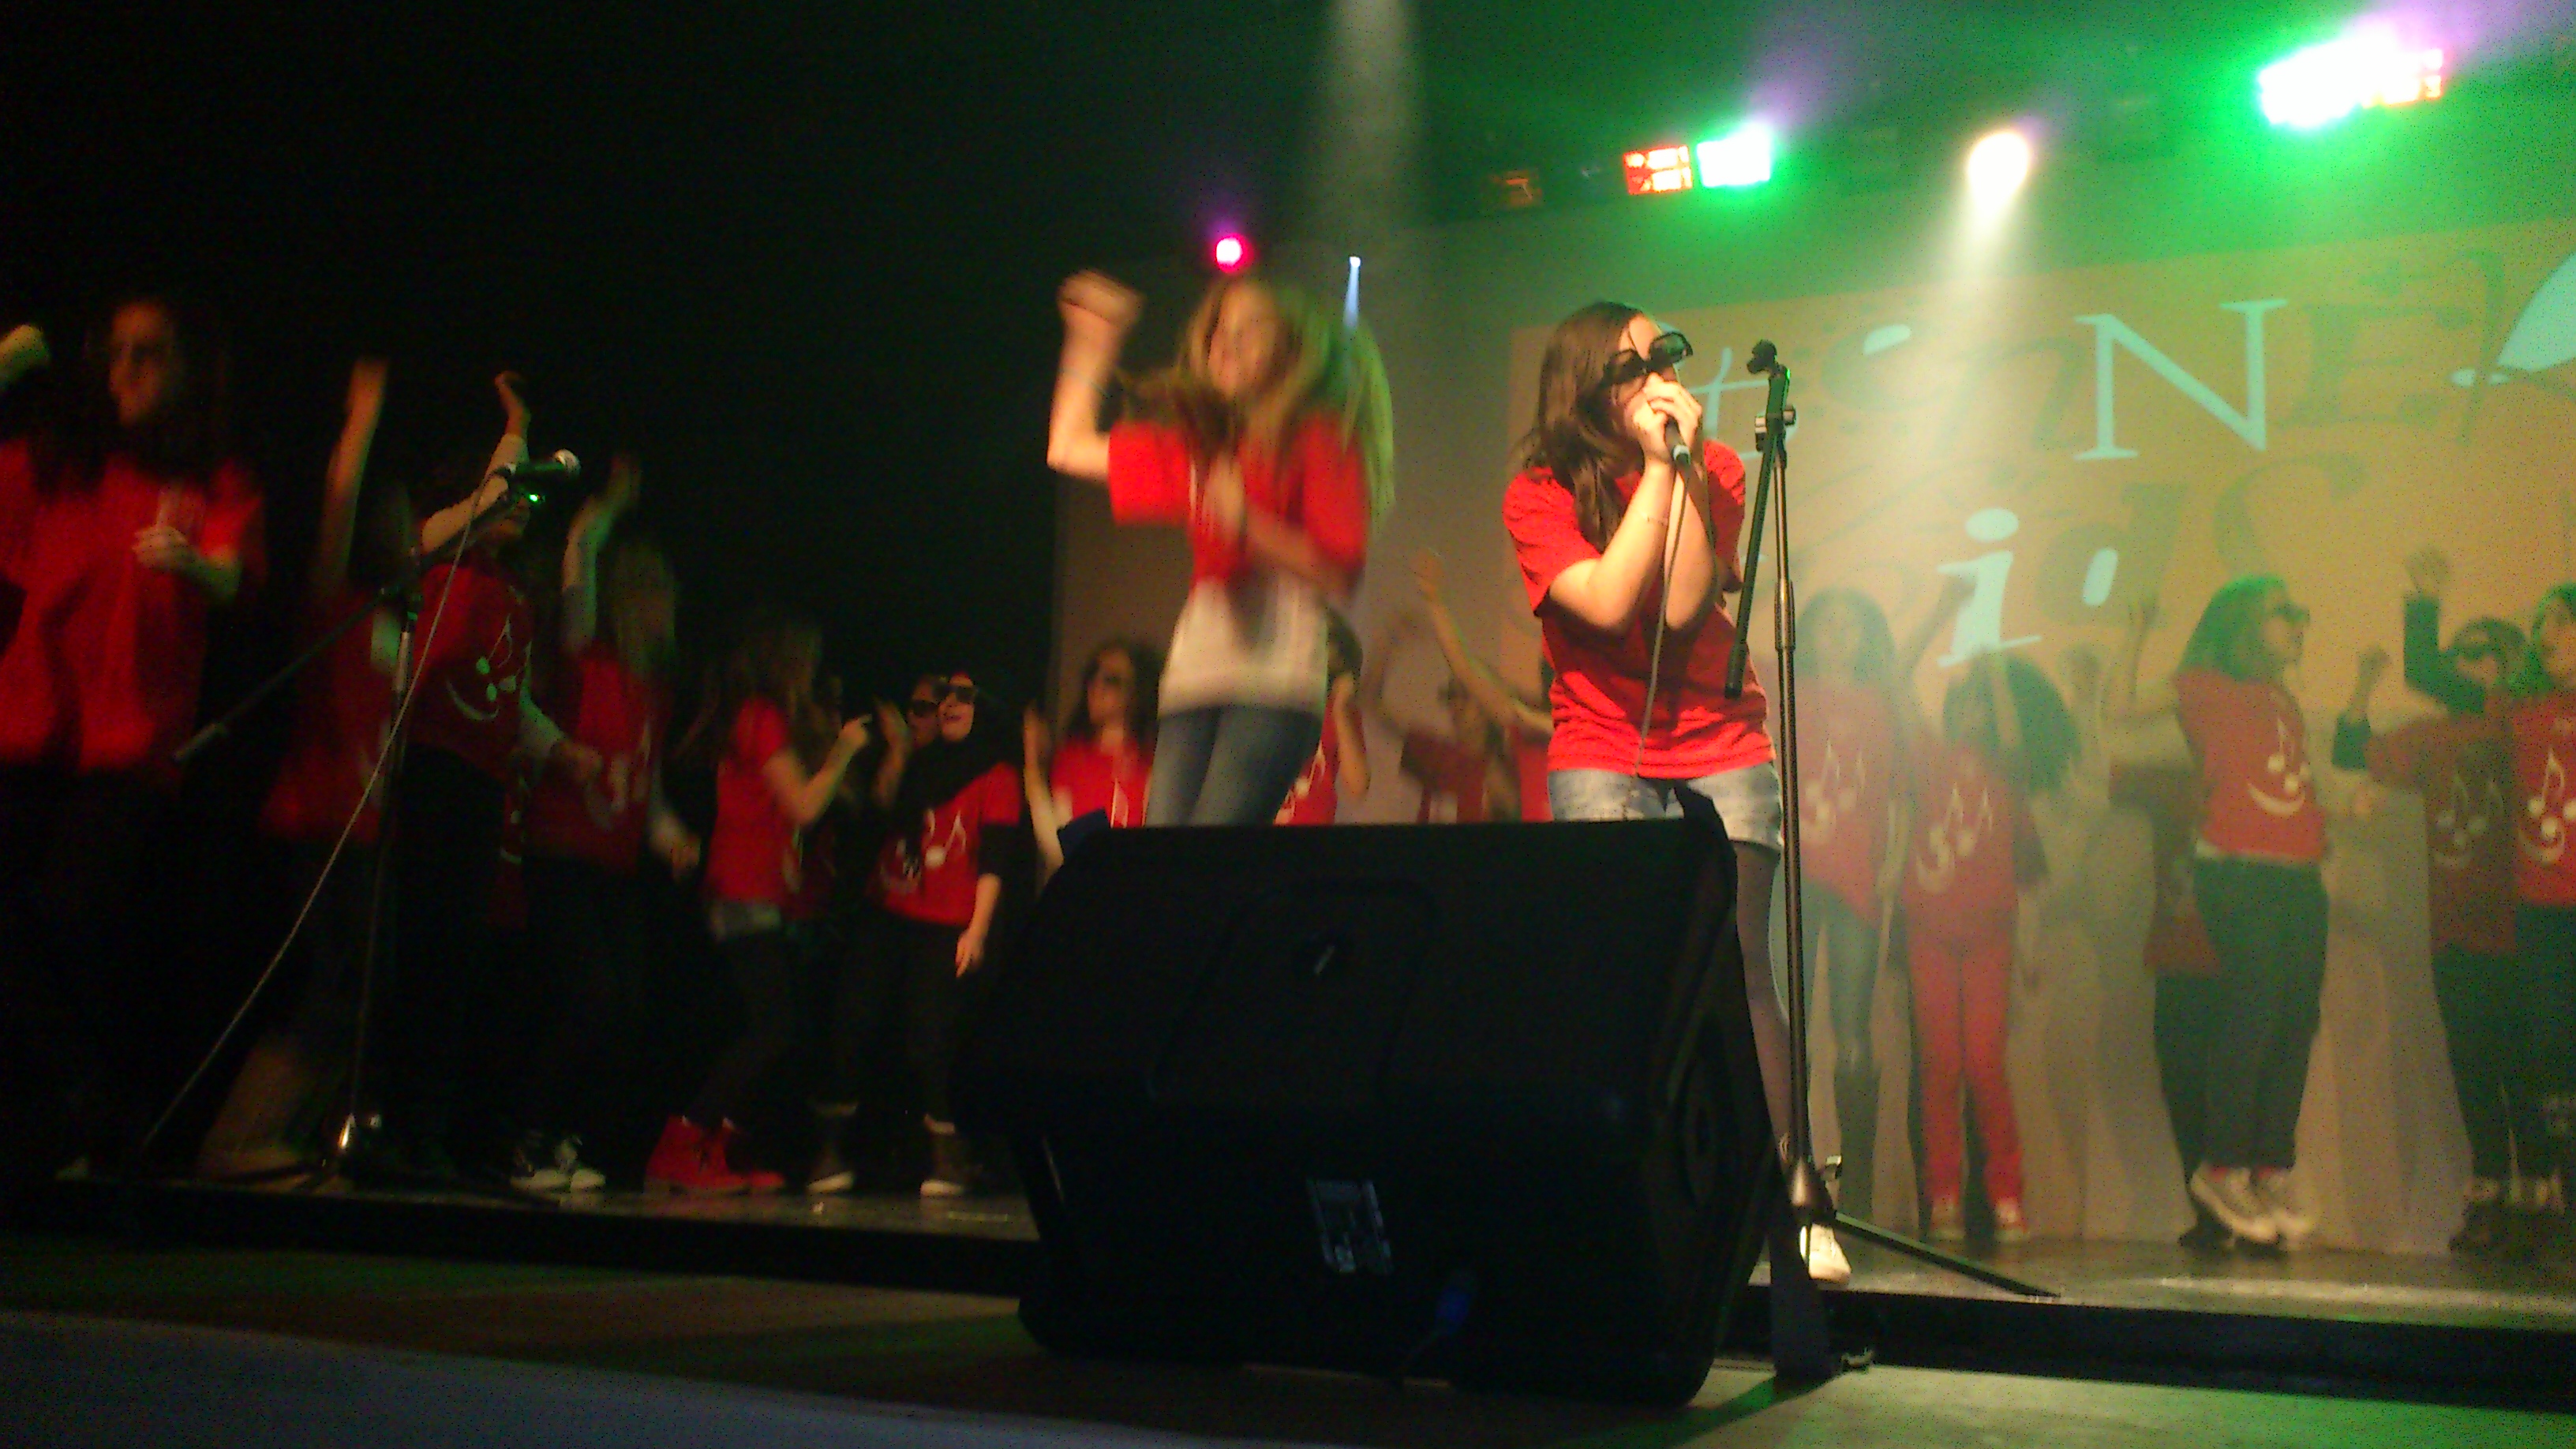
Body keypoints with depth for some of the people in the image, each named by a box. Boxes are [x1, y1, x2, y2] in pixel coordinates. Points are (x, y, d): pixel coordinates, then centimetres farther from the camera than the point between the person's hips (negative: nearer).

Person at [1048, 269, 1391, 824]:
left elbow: (1339, 575, -5)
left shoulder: (1319, 439, 5)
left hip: (1275, 683, -6)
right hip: (1193, 679, 6)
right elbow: (1068, 448, 30)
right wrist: (1094, 340, 29)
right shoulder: (1200, 445, 22)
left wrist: (1248, 523, -18)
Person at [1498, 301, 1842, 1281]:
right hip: (1602, 751, -1)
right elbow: (1608, 602, -20)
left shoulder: (1714, 471, 2)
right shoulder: (1537, 495, -2)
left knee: (1737, 963, -9)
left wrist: (1680, 463, -15)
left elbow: (1684, 607, -14)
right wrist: (1655, 467, -15)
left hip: (1721, 748, 1)